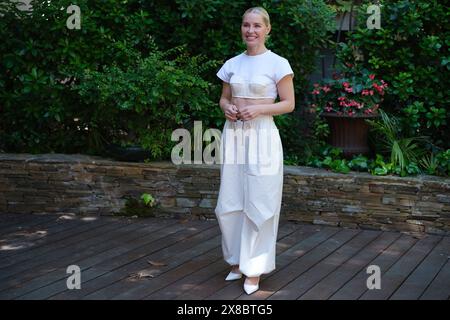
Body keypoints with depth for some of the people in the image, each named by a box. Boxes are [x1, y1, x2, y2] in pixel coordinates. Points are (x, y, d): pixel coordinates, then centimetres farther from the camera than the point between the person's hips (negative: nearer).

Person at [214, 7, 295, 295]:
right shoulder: (232, 64, 9)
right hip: (234, 135, 5)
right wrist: (227, 108, -5)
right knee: (229, 203, 8)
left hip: (262, 137, -5)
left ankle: (254, 269, 10)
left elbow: (289, 104, -4)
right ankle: (237, 260, 25)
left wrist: (258, 109, -17)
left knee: (258, 204, -1)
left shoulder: (277, 63, -5)